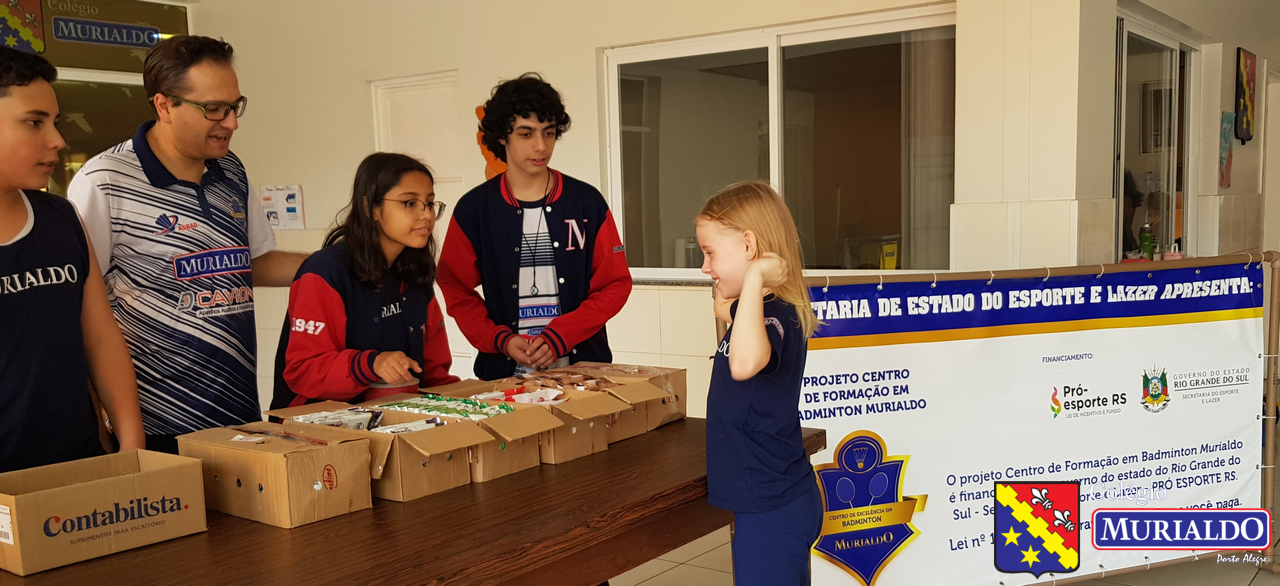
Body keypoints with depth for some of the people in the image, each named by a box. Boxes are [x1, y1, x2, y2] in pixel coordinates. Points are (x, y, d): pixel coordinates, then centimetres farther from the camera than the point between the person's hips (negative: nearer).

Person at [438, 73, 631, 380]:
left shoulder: (587, 203, -1)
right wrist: (501, 340, -13)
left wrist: (558, 336, -13)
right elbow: (456, 291, 2)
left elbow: (616, 284, -2)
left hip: (582, 363, 1)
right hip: (504, 369, 0)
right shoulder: (473, 209, 0)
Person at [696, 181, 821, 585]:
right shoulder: (754, 310, 7)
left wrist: (755, 278, -39)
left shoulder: (774, 317, -24)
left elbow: (745, 363, -47)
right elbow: (724, 308, 31)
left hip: (771, 511, -11)